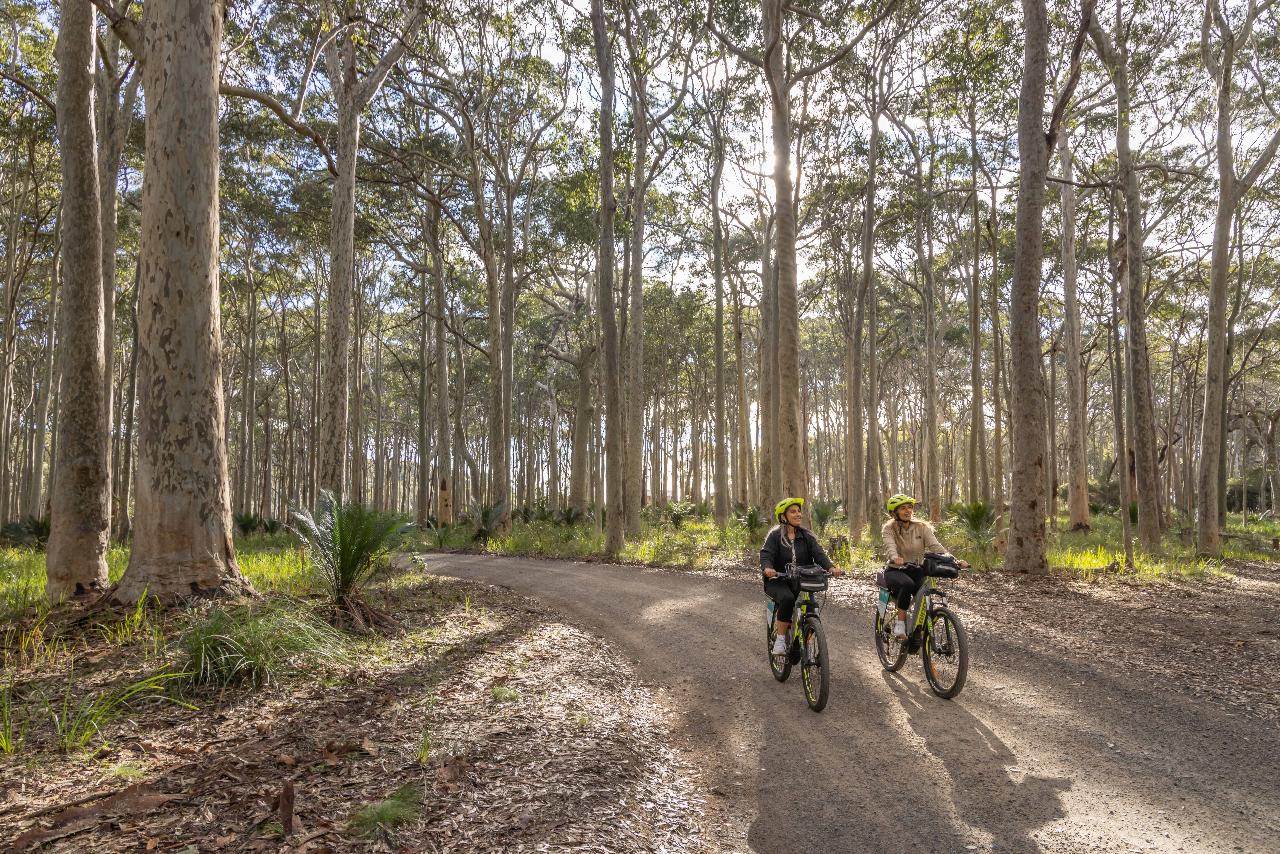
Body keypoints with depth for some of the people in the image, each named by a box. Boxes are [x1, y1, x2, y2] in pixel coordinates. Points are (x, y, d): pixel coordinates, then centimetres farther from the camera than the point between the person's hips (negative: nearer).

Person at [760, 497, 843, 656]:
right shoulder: (775, 536, -1)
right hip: (778, 581, -3)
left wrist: (831, 567, -24)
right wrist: (767, 568, -38)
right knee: (787, 598, -34)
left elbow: (818, 554, -4)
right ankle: (780, 639, -20)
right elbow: (766, 554, -14)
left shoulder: (807, 536, 8)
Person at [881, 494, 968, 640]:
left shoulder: (921, 527, -1)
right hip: (895, 571, -3)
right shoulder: (889, 529, -7)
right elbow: (890, 546, -28)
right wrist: (895, 558, -52)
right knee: (907, 584, -37)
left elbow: (935, 545, -14)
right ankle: (900, 621, -20)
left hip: (916, 571, 3)